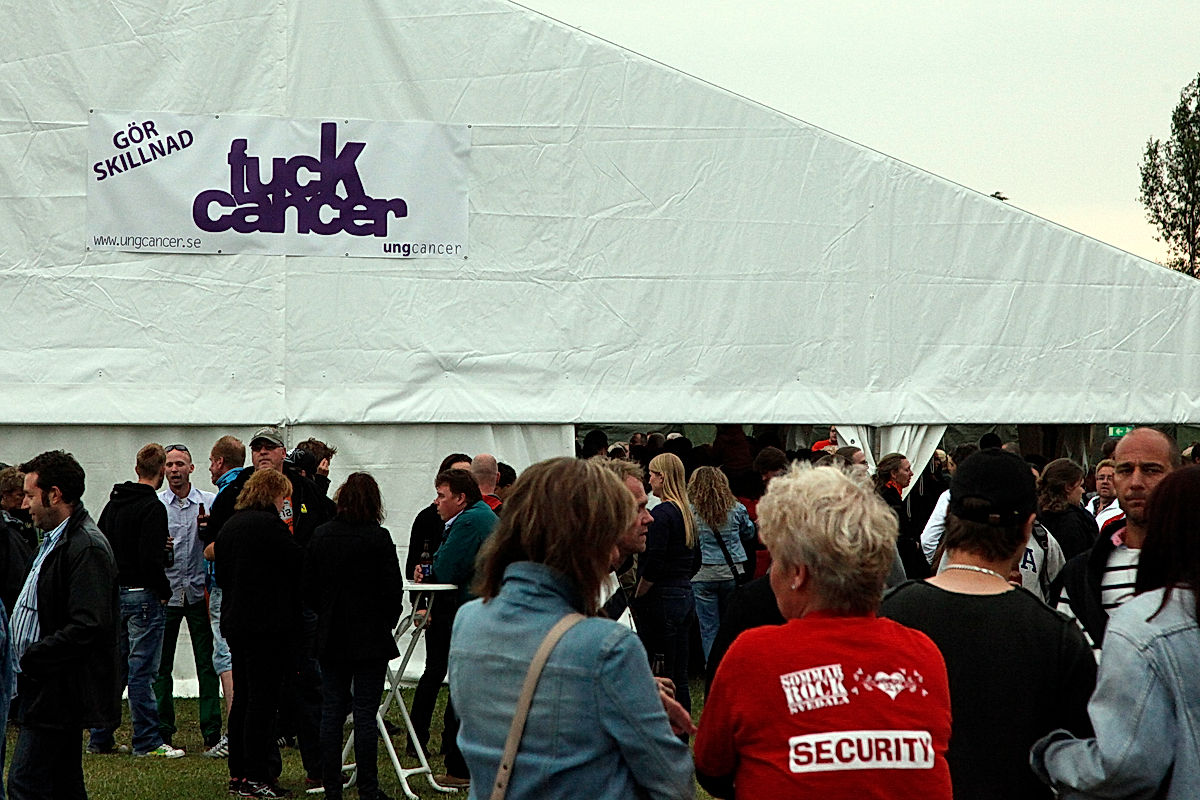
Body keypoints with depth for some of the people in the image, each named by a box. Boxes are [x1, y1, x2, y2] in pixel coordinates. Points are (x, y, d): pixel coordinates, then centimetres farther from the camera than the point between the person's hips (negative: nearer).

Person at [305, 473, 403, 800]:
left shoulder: (320, 535, 1)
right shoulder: (378, 538, -13)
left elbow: (308, 586, 6)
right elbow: (392, 590, -11)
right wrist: (387, 622, 6)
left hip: (331, 638, 4)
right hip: (369, 638, -4)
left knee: (331, 712, 9)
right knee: (365, 714, -1)